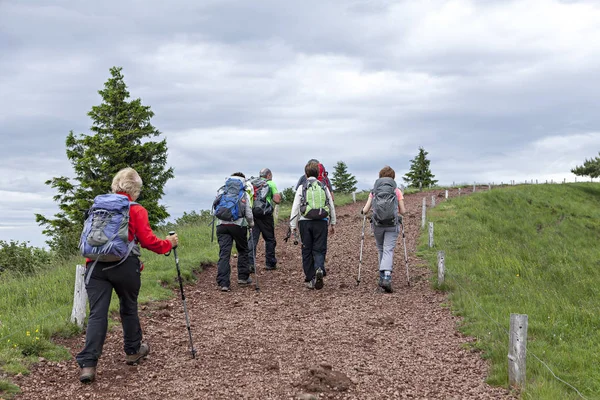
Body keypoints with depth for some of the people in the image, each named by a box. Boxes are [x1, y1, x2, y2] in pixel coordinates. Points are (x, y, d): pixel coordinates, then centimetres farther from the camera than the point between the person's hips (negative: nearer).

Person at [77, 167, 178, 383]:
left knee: (97, 313, -2)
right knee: (129, 308, 18)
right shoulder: (136, 210, 0)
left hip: (96, 265, 3)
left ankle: (88, 364, -11)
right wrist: (168, 243, 11)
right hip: (124, 266, -3)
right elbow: (148, 240, -5)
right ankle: (133, 351, 35)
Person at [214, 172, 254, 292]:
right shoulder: (244, 195, 5)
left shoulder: (221, 192, 13)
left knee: (224, 253, -1)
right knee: (243, 250, 19)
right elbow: (248, 214, 4)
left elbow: (216, 207, 13)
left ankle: (223, 283, -8)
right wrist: (251, 224, 22)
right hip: (238, 225, -2)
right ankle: (243, 277, 25)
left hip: (222, 225, 2)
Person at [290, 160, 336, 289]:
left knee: (307, 251, 8)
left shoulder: (302, 188, 1)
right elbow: (331, 206, 12)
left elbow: (295, 207, -1)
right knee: (319, 249, 4)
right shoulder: (324, 188, 8)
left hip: (305, 222, -1)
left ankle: (310, 279, 10)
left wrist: (293, 226, 5)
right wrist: (332, 223, 23)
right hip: (321, 222, 1)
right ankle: (319, 269, -25)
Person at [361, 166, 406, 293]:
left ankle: (383, 277, 22)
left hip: (377, 224, 2)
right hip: (392, 224, -2)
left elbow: (365, 210, 2)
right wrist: (399, 211, 26)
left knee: (381, 250, 18)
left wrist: (362, 211, 25)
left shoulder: (374, 191, 7)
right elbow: (402, 211, 3)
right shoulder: (397, 191, 4)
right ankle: (386, 277, -24)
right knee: (388, 250, -5)